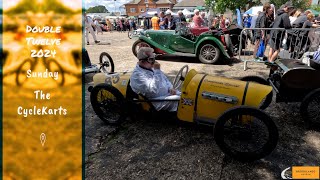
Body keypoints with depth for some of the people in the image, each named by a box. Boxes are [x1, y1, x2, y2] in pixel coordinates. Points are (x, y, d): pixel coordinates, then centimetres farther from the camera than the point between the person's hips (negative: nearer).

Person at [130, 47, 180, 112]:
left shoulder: (151, 68, 12)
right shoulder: (137, 74, -16)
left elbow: (165, 79, 23)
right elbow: (153, 90, -28)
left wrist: (171, 88, 2)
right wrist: (157, 71, -23)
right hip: (158, 103, -9)